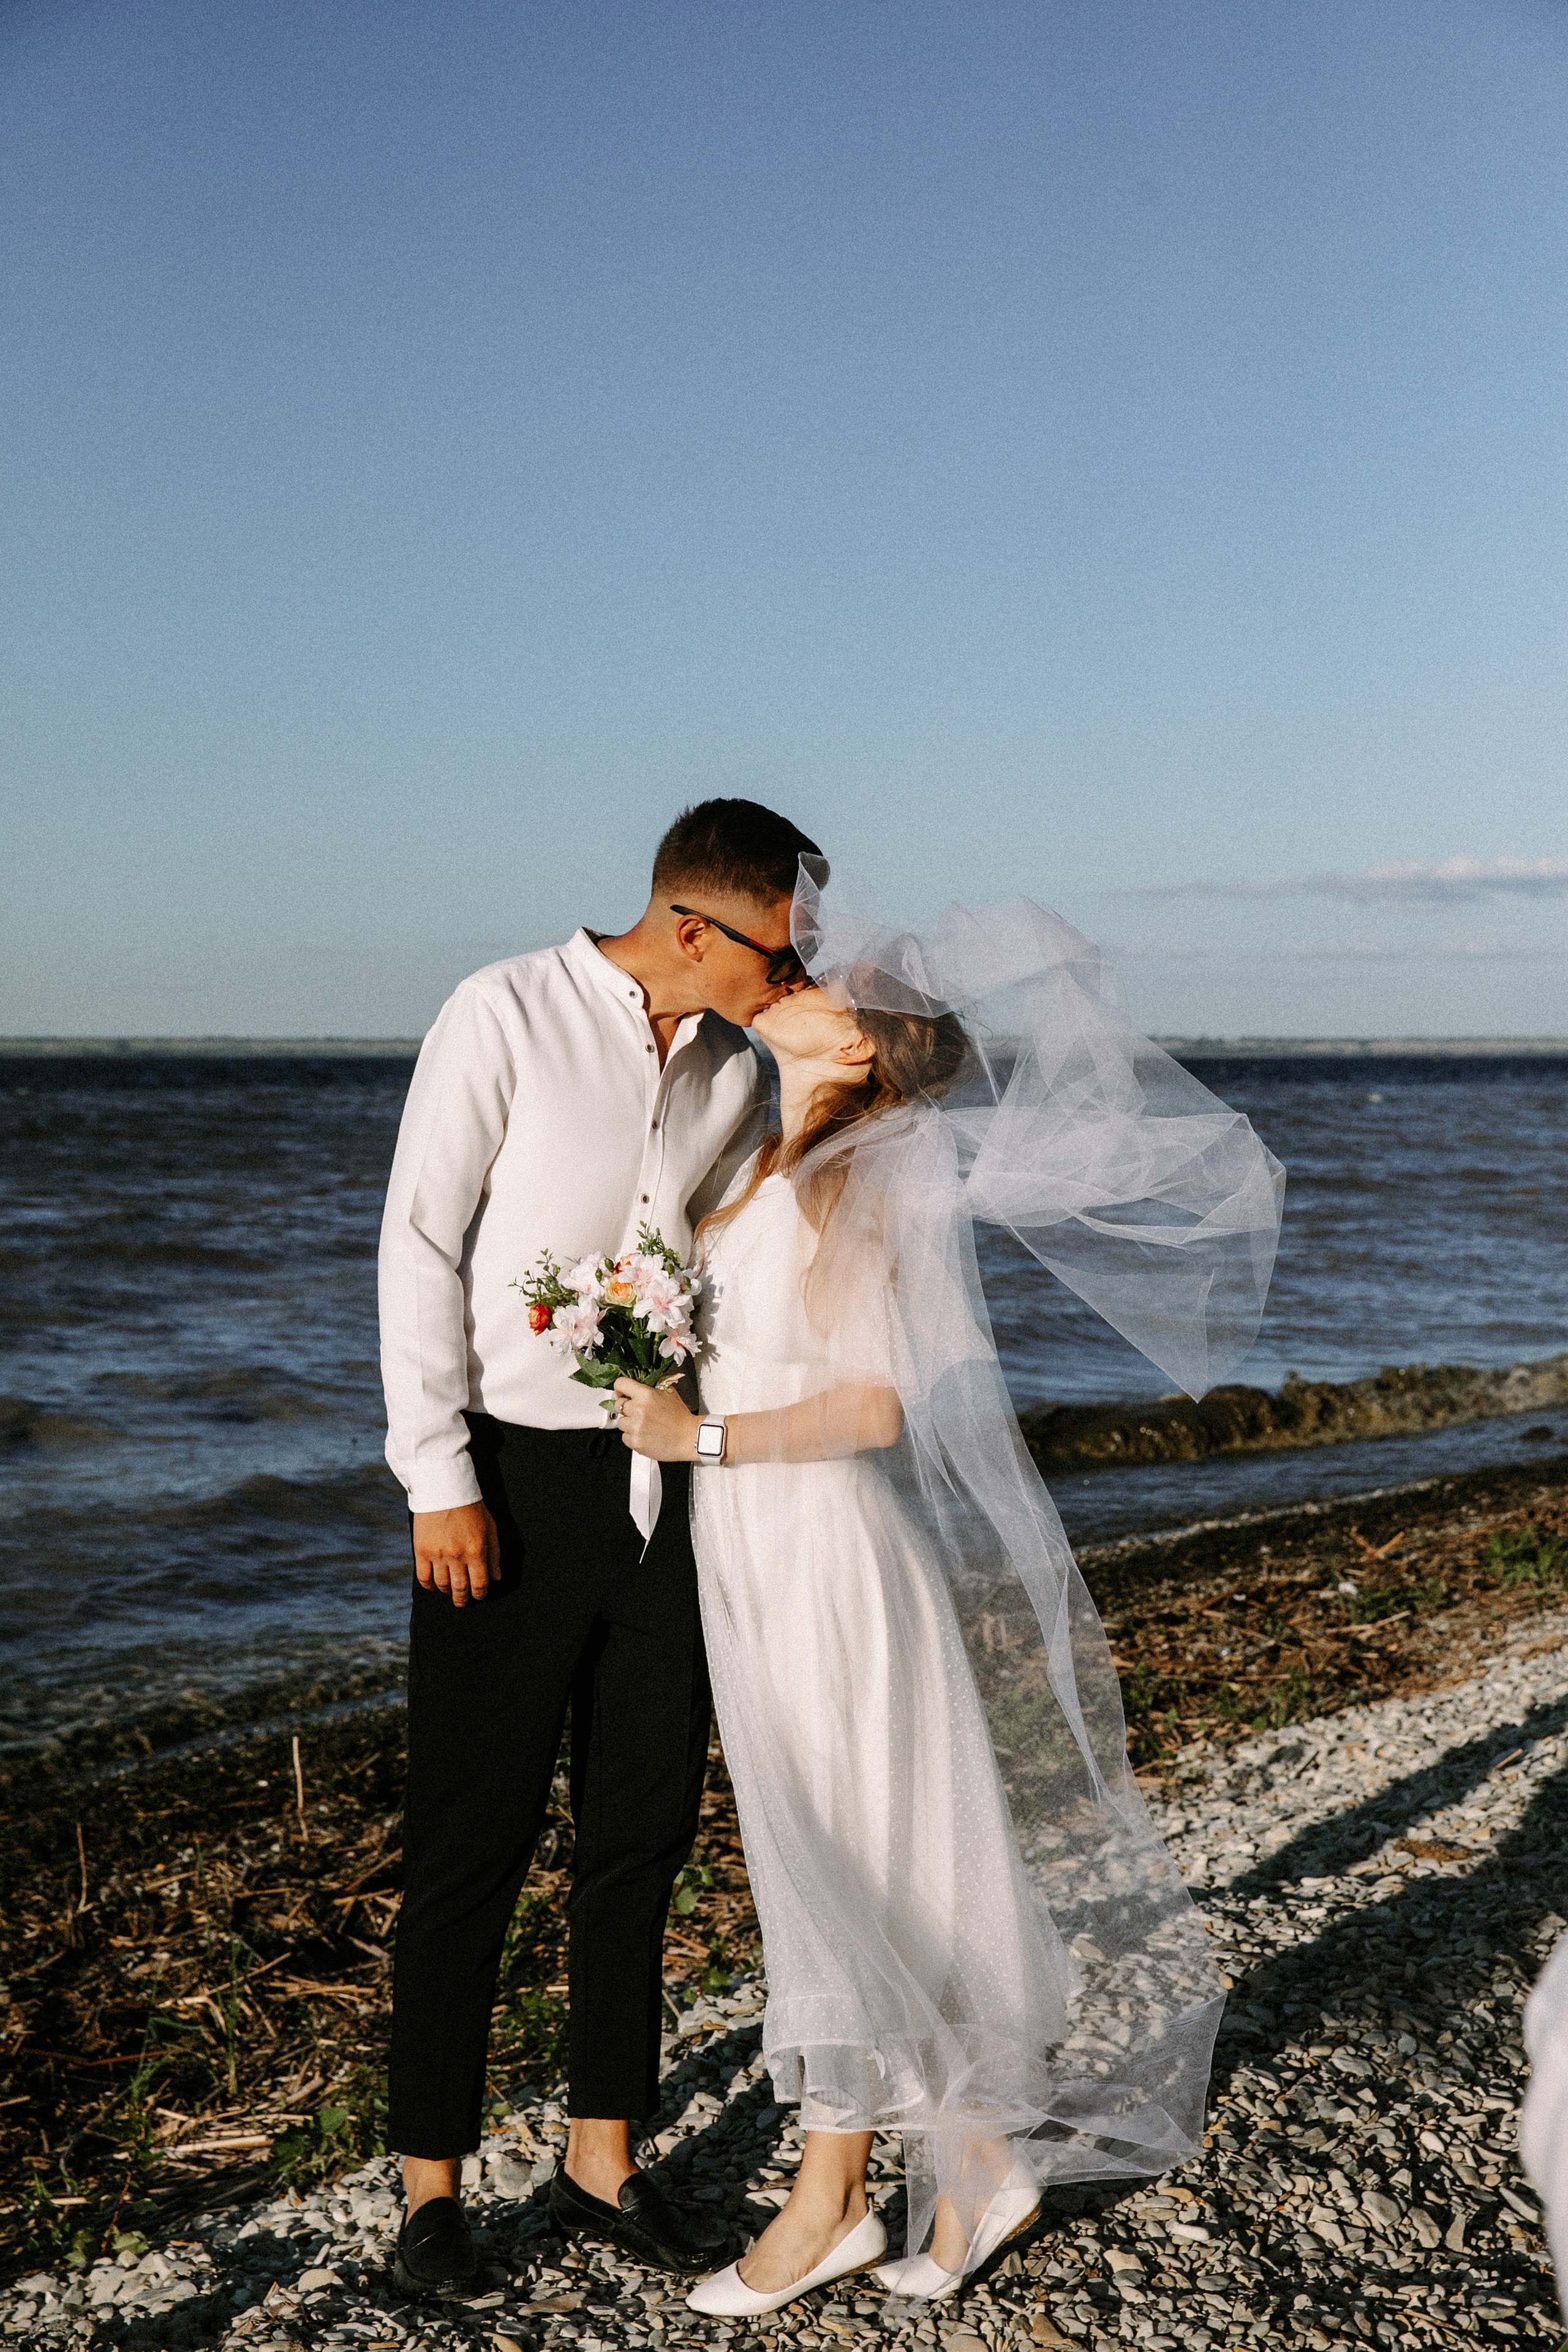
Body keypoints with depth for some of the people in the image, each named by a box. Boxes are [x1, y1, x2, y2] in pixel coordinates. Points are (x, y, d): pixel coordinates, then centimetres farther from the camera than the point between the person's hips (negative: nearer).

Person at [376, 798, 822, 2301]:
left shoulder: (738, 1071, 6)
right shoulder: (506, 1016, -9)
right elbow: (421, 1247, -10)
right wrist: (440, 1482, -13)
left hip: (667, 1479, 5)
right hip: (509, 1480, -5)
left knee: (642, 1833, 11)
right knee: (473, 1842, 3)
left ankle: (602, 2164, 26)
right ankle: (431, 2181, 19)